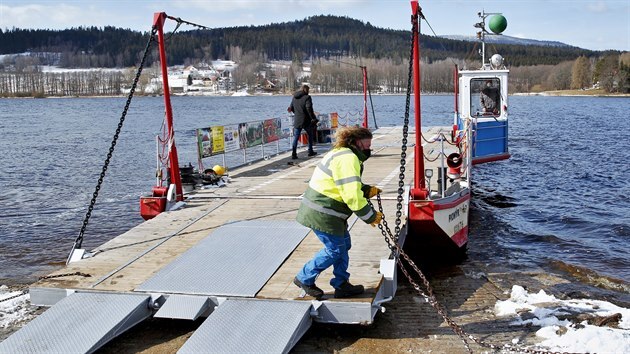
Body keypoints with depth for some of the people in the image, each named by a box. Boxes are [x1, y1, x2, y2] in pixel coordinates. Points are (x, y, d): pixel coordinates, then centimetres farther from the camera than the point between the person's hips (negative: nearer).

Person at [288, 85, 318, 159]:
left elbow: (291, 108, 13)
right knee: (310, 135, 16)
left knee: (295, 137, 4)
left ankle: (294, 154, -4)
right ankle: (310, 151, 22)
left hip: (297, 121, 4)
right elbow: (309, 109, -18)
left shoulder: (294, 97, 8)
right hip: (306, 120, -4)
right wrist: (313, 118, -11)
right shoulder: (307, 97, -11)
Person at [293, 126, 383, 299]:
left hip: (328, 212, 11)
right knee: (335, 250, 0)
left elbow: (349, 187, 21)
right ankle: (304, 278, 15)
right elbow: (352, 196, -26)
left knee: (343, 245, 16)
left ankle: (341, 285, 25)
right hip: (322, 213, -11)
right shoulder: (348, 159, -22)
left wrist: (368, 190, 5)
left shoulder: (343, 154, 14)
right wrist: (371, 216, -15)